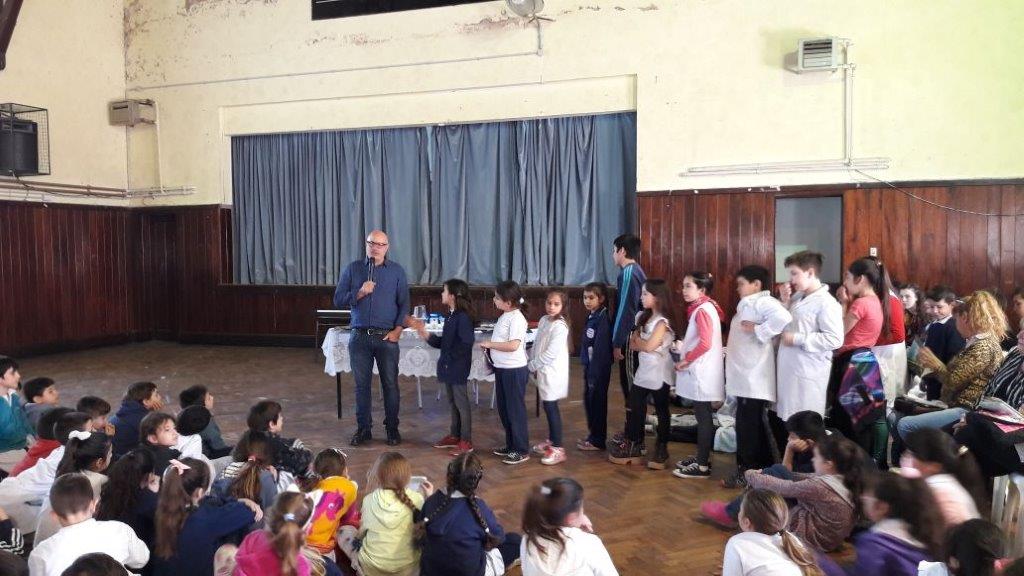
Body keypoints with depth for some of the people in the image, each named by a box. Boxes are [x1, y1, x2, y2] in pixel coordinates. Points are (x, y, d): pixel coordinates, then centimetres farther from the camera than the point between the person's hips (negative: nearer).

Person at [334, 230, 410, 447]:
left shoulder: (396, 271, 4)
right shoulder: (352, 269, 5)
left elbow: (404, 304, 3)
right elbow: (338, 300, 1)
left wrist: (398, 330, -8)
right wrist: (359, 293, -15)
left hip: (387, 337, -1)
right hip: (360, 337, 1)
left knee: (390, 383, 4)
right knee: (362, 383, 8)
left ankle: (392, 428, 18)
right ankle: (363, 428, 19)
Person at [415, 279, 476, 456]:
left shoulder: (463, 317, -19)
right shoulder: (450, 316, 10)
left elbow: (467, 341, -28)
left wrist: (453, 356, -19)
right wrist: (427, 336, 3)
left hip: (458, 368, -9)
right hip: (448, 367, 9)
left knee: (461, 403, 0)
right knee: (452, 402, 18)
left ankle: (466, 441, 10)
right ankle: (454, 436, 30)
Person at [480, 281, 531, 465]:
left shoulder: (516, 319, -18)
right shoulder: (505, 316, 10)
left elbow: (513, 345, -26)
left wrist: (490, 344, -18)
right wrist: (489, 347, 2)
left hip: (514, 370, -9)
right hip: (502, 369, 9)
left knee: (515, 410, 0)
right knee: (504, 409, 17)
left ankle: (522, 451, 10)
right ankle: (511, 445, 30)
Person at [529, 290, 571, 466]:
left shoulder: (560, 326, -18)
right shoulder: (543, 320, 9)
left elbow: (551, 354, -22)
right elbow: (536, 345, 15)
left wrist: (531, 366, -13)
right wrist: (532, 365, 6)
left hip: (553, 373, -8)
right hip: (543, 371, 8)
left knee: (551, 407, -6)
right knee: (547, 406, 16)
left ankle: (558, 449, 0)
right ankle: (551, 441, 29)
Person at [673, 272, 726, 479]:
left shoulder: (702, 310, -17)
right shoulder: (702, 308, 14)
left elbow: (705, 343, -24)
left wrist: (686, 359, -15)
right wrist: (683, 347, 9)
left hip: (702, 374, -10)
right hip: (699, 373, 10)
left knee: (703, 418, -4)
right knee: (703, 417, 15)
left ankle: (702, 466, 2)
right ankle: (702, 458, 24)